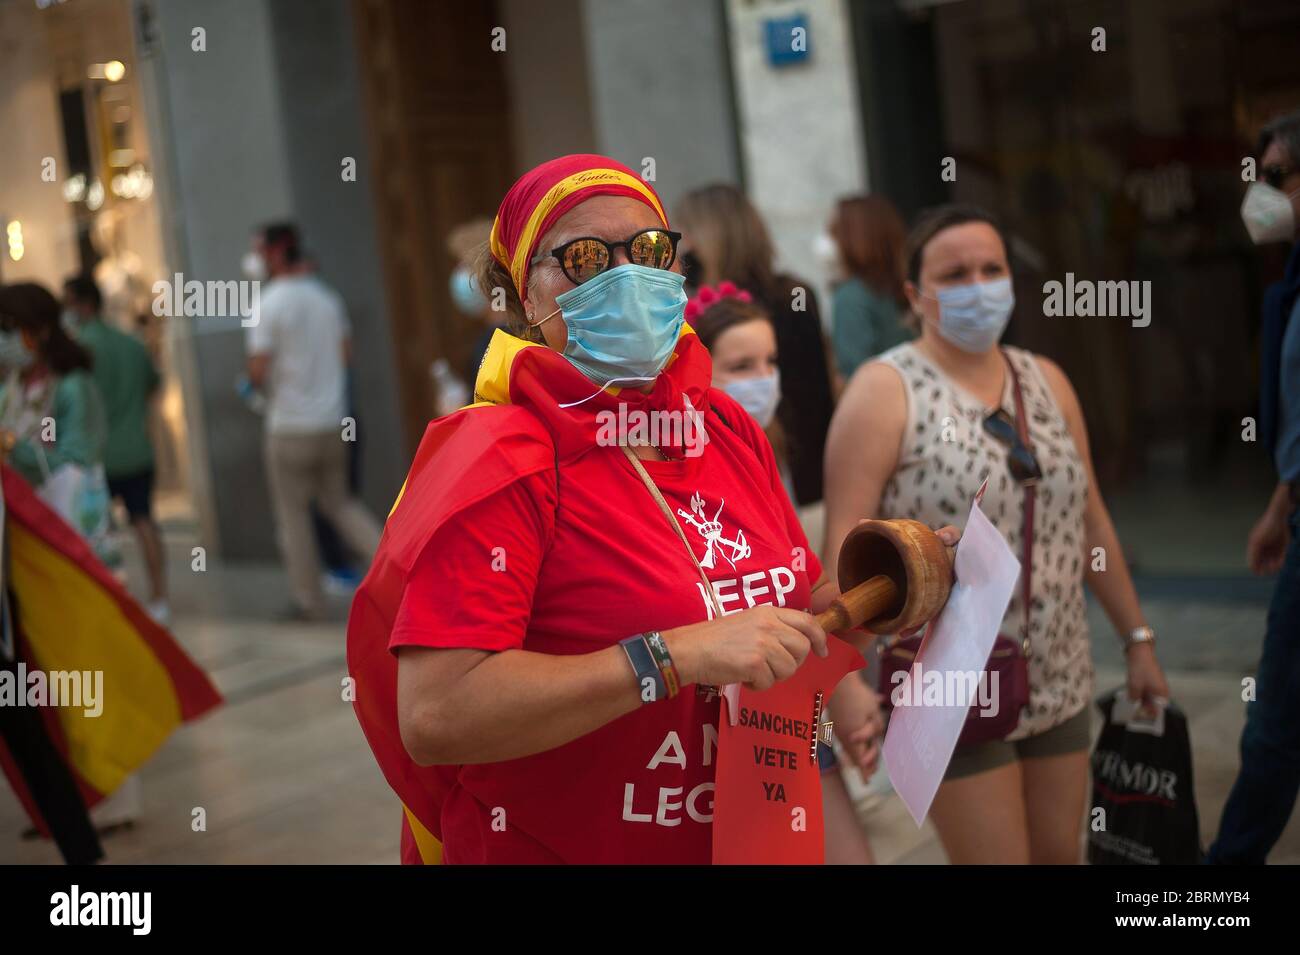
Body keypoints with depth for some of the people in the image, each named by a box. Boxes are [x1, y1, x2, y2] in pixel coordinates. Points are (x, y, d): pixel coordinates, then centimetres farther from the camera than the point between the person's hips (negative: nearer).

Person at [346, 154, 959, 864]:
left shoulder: (729, 431, -1)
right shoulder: (497, 458, -20)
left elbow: (794, 614, 11)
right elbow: (433, 716, -31)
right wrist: (679, 656, -34)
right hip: (542, 847, -6)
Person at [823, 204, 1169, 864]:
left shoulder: (1047, 381, 7)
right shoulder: (885, 391, -11)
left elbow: (1091, 520, 13)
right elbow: (844, 545, -16)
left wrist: (1136, 636, 13)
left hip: (1058, 683, 6)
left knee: (1060, 854, 15)